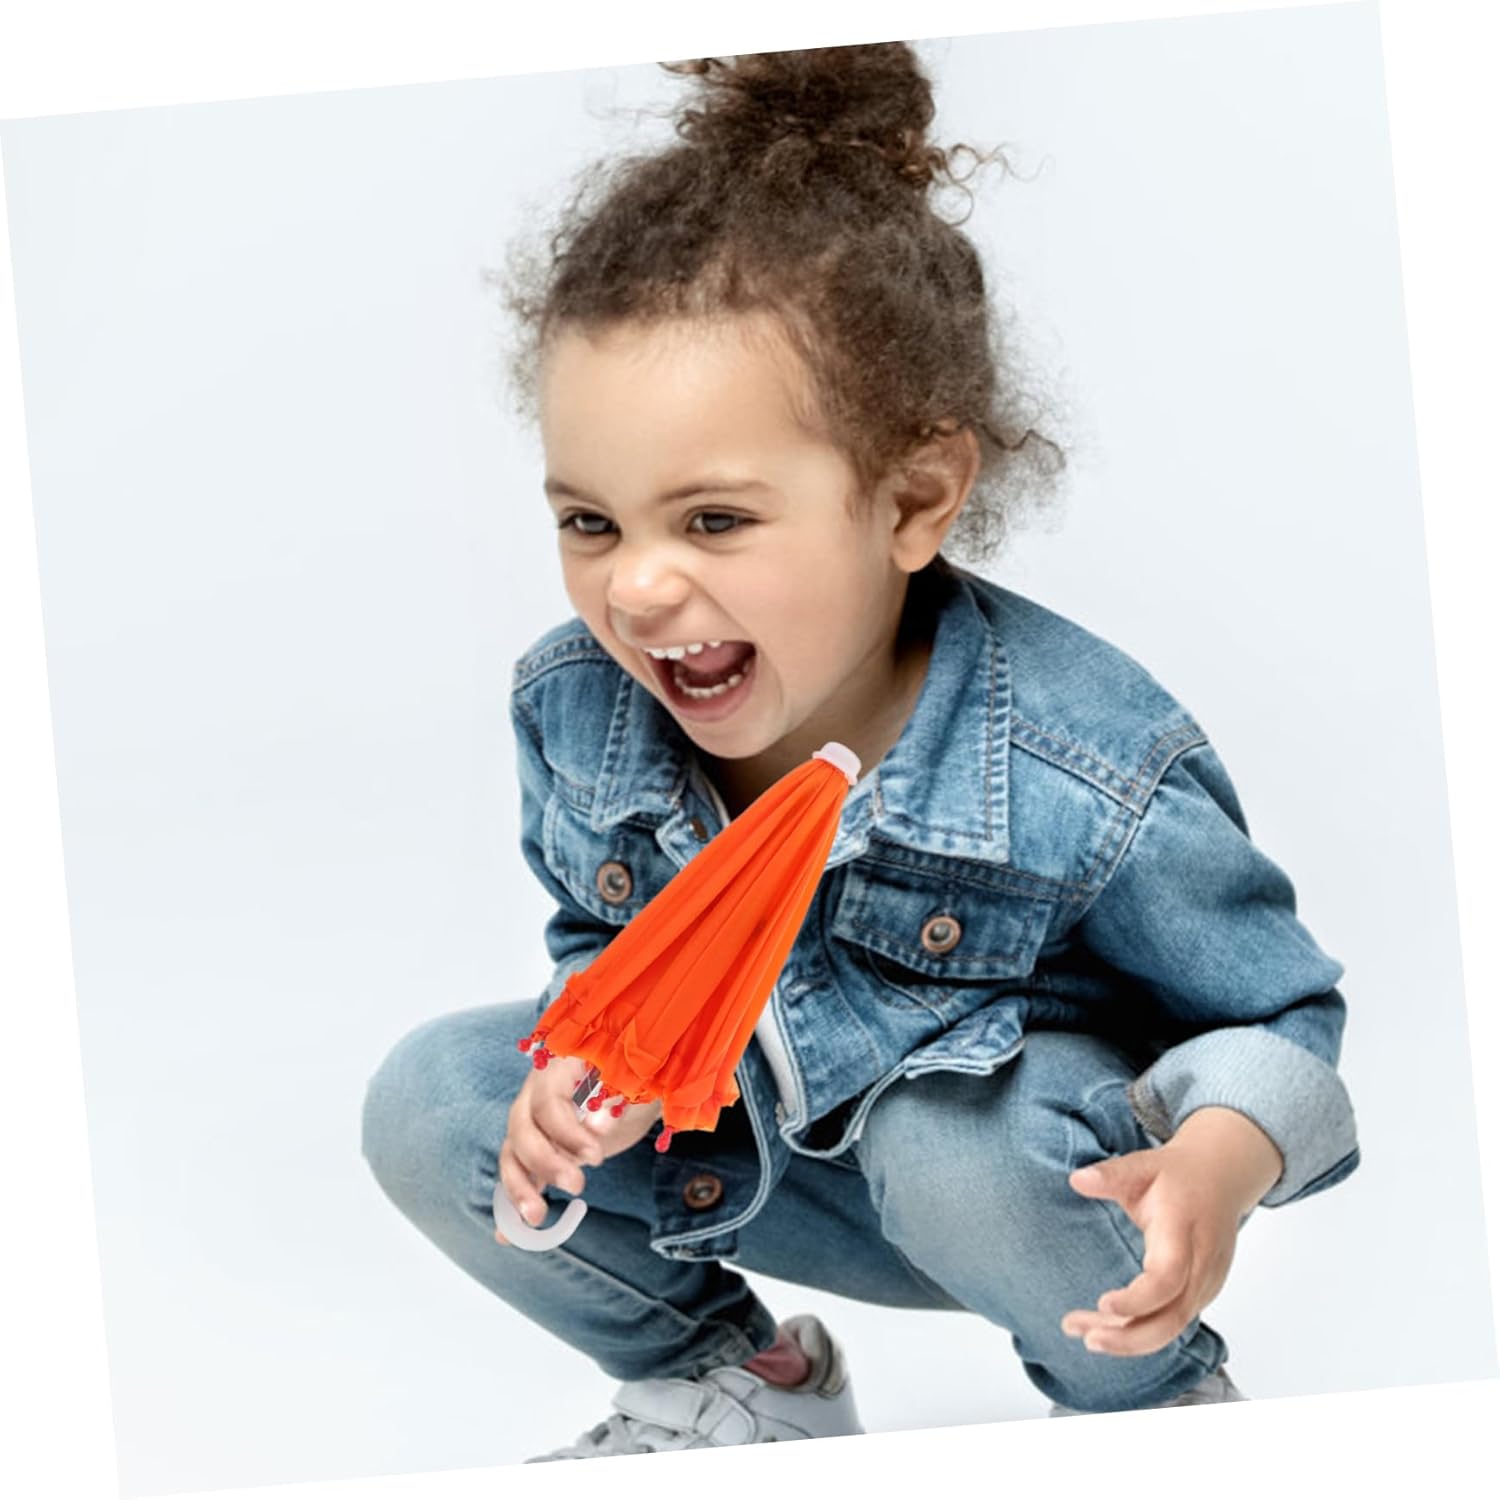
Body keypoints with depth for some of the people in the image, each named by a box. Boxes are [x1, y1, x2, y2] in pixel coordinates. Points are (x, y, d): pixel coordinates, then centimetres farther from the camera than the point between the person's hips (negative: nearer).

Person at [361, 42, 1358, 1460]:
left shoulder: (1086, 783, -30)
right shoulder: (574, 712, -16)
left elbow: (1274, 1015, -14)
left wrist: (1217, 1164, -37)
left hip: (1033, 1158, -5)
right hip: (747, 1161, 5)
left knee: (955, 1139, -39)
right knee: (429, 1097, -10)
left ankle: (1151, 1398, -4)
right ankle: (731, 1384, 13)